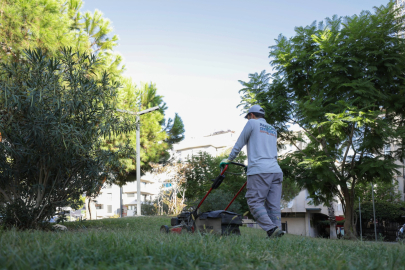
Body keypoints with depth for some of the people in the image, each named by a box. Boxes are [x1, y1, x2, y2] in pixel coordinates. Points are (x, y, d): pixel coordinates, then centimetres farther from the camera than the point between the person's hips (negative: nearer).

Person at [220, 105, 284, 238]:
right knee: (273, 205, 4)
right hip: (276, 170, 7)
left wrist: (229, 159, 19)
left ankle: (272, 229, -20)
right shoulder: (273, 130, 27)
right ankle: (277, 230, -4)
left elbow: (239, 143, 9)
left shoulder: (252, 123, 8)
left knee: (255, 201, -6)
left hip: (259, 170, -7)